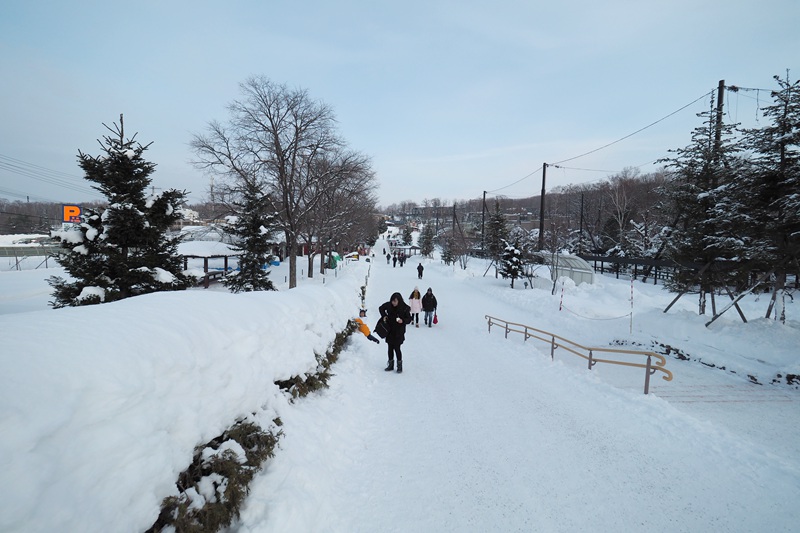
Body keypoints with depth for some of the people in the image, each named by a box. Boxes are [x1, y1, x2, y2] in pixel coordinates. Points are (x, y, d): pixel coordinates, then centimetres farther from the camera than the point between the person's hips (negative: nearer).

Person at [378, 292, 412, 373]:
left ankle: (399, 365, 9)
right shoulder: (388, 305, -6)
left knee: (396, 348, -7)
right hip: (390, 331, 4)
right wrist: (384, 316, -1)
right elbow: (381, 308, 14)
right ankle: (391, 364, 24)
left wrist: (403, 321, -26)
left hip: (399, 331, -4)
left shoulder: (404, 308, -15)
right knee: (390, 348, 10)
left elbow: (409, 319, -7)